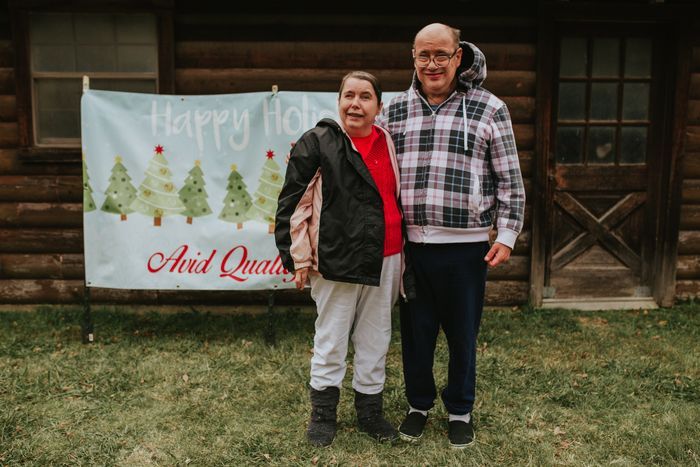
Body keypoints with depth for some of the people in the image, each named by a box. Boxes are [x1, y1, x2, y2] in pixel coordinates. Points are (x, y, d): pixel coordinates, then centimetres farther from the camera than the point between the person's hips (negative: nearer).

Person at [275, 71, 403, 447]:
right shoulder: (317, 142, -5)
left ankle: (370, 411, 30)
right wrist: (298, 257, -10)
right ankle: (323, 412, 25)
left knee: (375, 340, 14)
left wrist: (403, 252, 19)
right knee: (331, 341, 8)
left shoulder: (389, 144, 10)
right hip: (337, 261, -4)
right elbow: (292, 202, -7)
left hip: (385, 261, 5)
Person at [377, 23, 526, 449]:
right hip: (410, 244, 2)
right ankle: (419, 404, 35)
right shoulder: (394, 111, 7)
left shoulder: (490, 109, -1)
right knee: (416, 331, 13)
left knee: (463, 334, 11)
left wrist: (507, 235, -5)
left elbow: (510, 181, 1)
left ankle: (461, 410, 32)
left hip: (466, 246, -2)